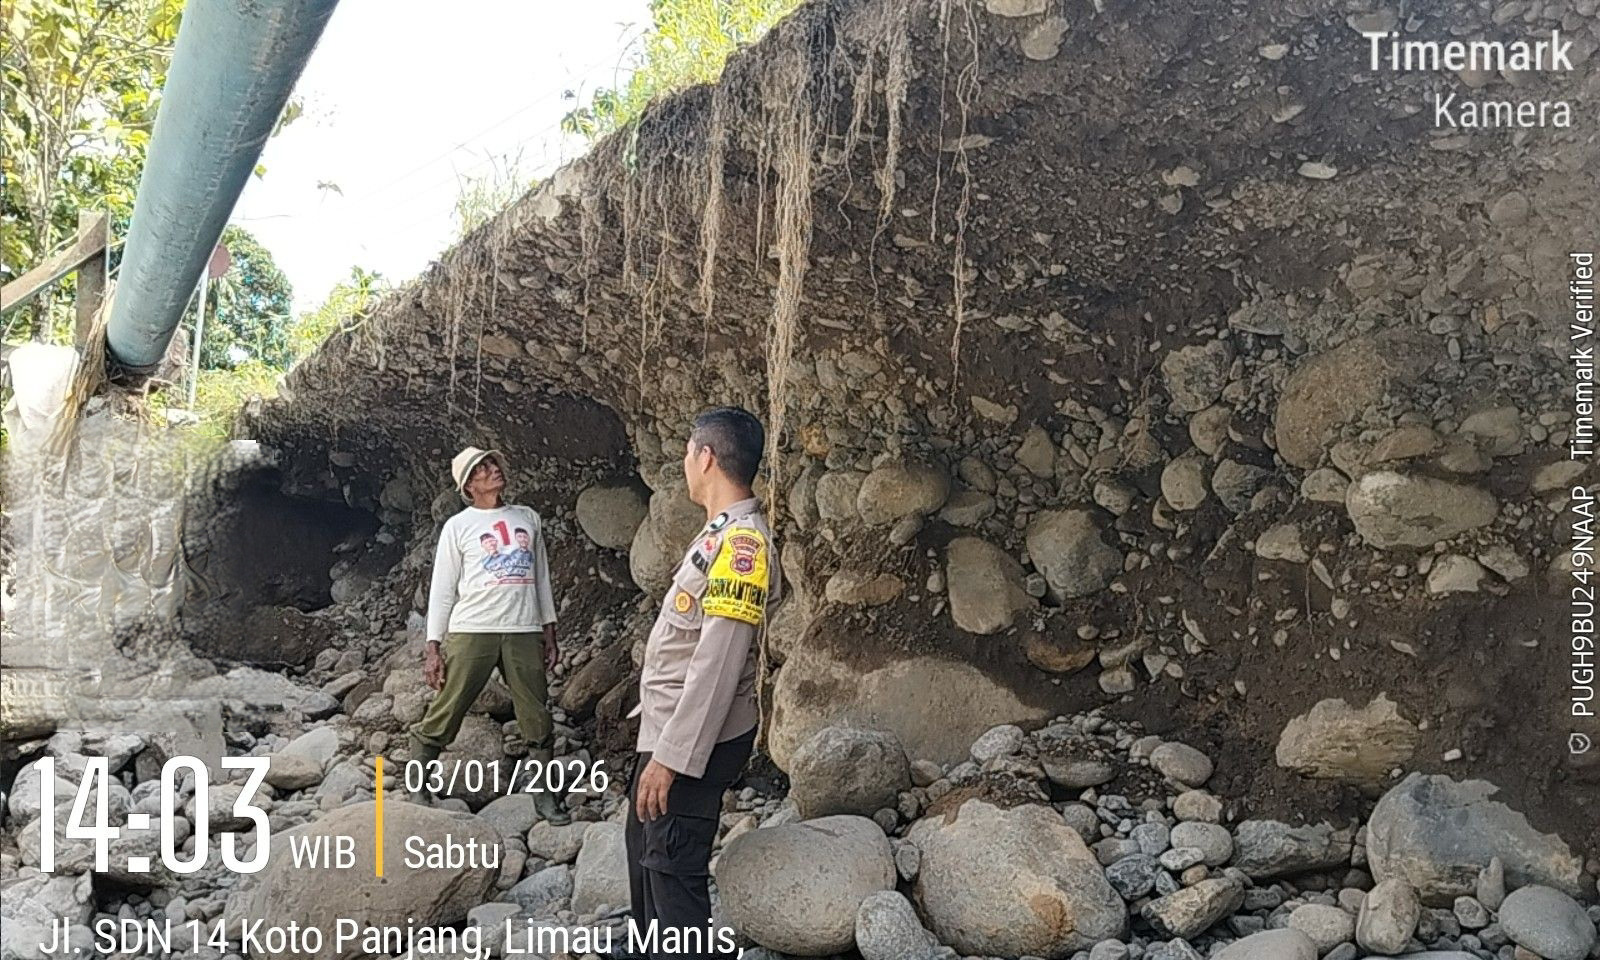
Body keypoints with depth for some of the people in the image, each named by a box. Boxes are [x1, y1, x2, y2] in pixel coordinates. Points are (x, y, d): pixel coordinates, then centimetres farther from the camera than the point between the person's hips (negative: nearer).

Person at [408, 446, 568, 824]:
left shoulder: (528, 519, 15)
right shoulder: (458, 526, 5)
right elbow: (442, 590, 4)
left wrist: (549, 632, 15)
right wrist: (432, 647, -2)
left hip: (524, 633, 3)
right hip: (471, 632, -3)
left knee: (537, 720, 4)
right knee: (442, 717, -3)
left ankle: (545, 796, 14)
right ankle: (417, 790, 12)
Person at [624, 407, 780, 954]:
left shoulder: (742, 541, -22)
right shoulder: (722, 532, 10)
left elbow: (718, 665, -26)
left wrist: (670, 757, -25)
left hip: (694, 741, -10)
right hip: (667, 729, 10)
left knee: (672, 869, -3)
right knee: (644, 848, 25)